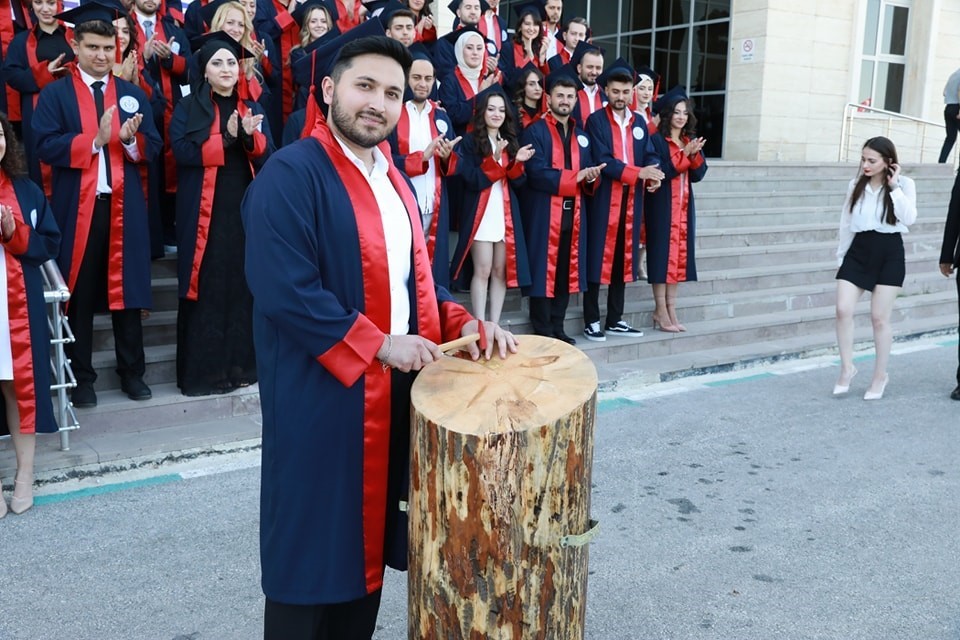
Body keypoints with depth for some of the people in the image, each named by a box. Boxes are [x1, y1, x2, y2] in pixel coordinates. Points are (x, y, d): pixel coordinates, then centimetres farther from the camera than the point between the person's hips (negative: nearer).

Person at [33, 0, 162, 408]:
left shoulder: (133, 95, 11)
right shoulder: (54, 94, 3)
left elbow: (153, 147, 5)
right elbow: (46, 146, -9)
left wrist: (130, 139, -16)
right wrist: (95, 139, -19)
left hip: (124, 208, 2)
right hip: (77, 209, -2)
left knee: (127, 290, 7)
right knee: (79, 295, 4)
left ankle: (132, 372, 18)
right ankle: (81, 378, 16)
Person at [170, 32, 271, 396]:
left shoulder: (252, 108, 13)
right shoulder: (189, 107, 3)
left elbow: (267, 157, 3)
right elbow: (182, 150, -12)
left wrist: (249, 136, -16)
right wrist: (227, 138, -17)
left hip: (245, 210, 4)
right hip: (204, 213, -3)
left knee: (244, 285, 5)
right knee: (206, 288, -3)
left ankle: (241, 365, 15)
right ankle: (200, 371, 5)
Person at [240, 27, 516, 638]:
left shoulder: (394, 180, 13)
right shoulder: (289, 177, -14)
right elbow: (285, 292, -22)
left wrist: (462, 321, 0)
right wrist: (379, 345, -20)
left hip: (391, 395, 8)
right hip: (319, 401, -8)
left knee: (368, 536, 18)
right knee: (313, 547, 5)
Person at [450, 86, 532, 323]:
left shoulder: (510, 141, 14)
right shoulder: (470, 141, -2)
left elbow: (518, 183, 8)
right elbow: (472, 180, -12)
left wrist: (517, 162, -10)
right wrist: (495, 160, -20)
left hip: (506, 215, 5)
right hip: (481, 214, -5)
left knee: (501, 271, 5)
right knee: (483, 271, -6)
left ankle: (495, 325, 10)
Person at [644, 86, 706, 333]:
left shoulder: (691, 141, 14)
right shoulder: (657, 140, -6)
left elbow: (699, 174, 5)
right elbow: (661, 172, -16)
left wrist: (694, 154, -11)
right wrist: (684, 153, -18)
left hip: (684, 205, 7)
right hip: (662, 205, -6)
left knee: (679, 254, 6)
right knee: (662, 253, -6)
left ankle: (671, 309, 12)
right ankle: (661, 311, -1)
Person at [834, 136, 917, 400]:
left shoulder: (903, 184, -3)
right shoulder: (856, 185, 6)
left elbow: (909, 218, -17)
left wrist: (894, 187, -17)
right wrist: (841, 255, 14)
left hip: (889, 253, -3)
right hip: (858, 251, 3)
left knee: (879, 317, 2)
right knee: (843, 310, -9)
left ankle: (880, 375, 18)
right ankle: (847, 368, 8)